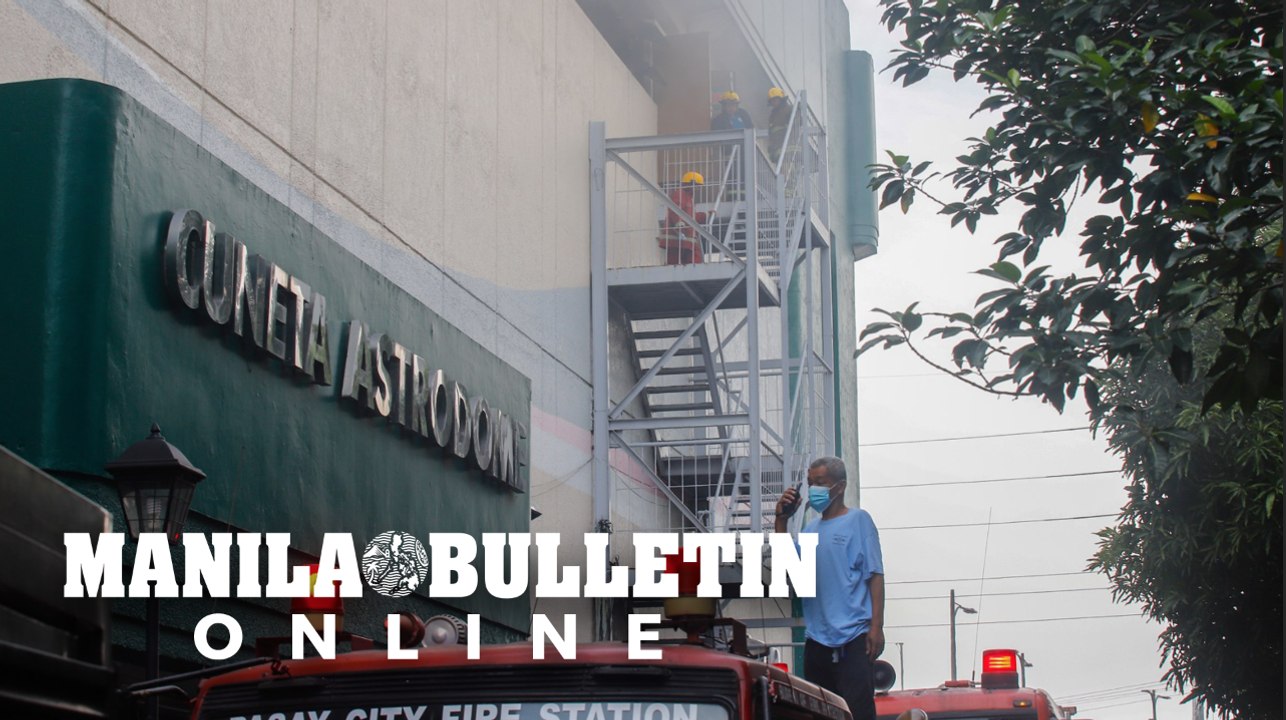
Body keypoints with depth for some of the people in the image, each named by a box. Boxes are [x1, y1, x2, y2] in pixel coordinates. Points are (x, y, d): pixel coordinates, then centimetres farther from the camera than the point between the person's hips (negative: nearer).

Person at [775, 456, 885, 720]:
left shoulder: (858, 520, 0)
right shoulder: (811, 529, 16)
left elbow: (874, 575, -5)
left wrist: (877, 626, -12)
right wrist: (781, 520, 4)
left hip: (852, 638, -6)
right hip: (816, 638, 6)